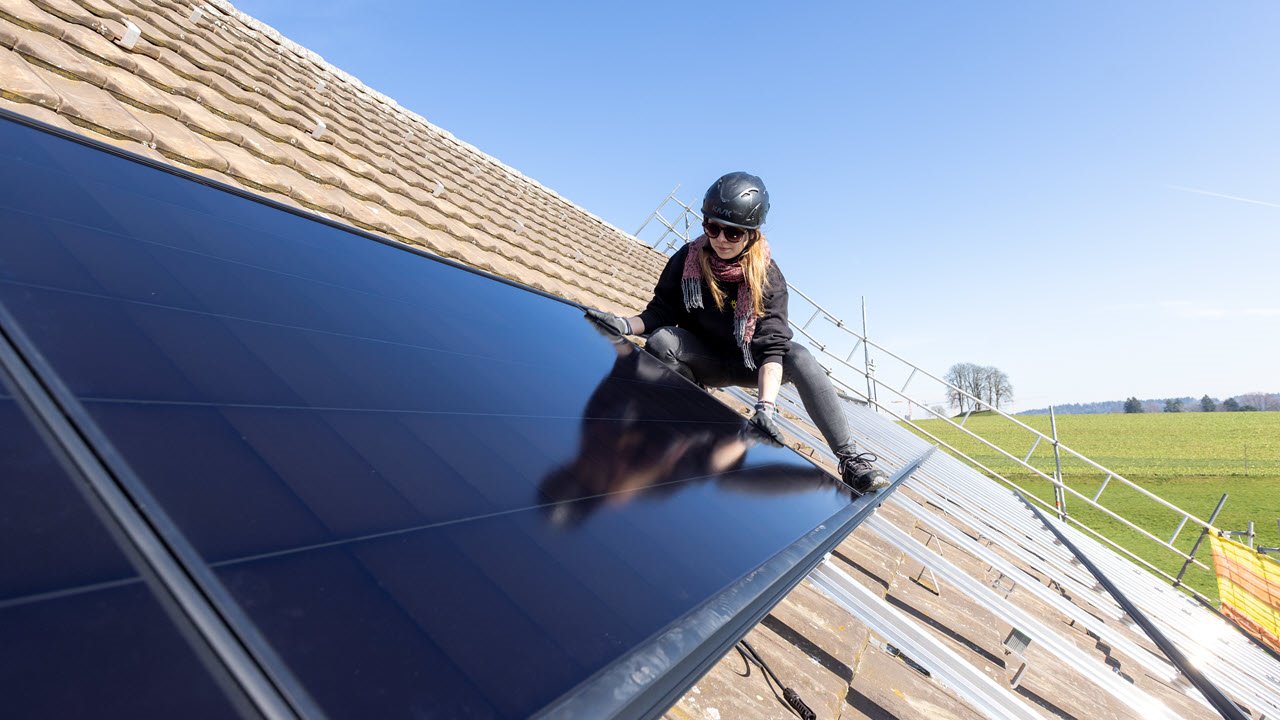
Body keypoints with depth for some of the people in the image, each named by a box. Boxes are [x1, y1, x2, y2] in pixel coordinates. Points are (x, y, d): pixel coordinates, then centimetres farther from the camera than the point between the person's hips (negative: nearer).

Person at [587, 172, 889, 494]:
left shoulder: (767, 277, -19)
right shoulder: (686, 261, -13)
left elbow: (772, 346, -27)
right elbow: (660, 313, -9)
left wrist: (766, 406, -40)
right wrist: (626, 325, -31)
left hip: (748, 364, -1)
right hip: (703, 361, 1)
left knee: (799, 358, -31)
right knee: (661, 340, -29)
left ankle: (851, 459, -29)